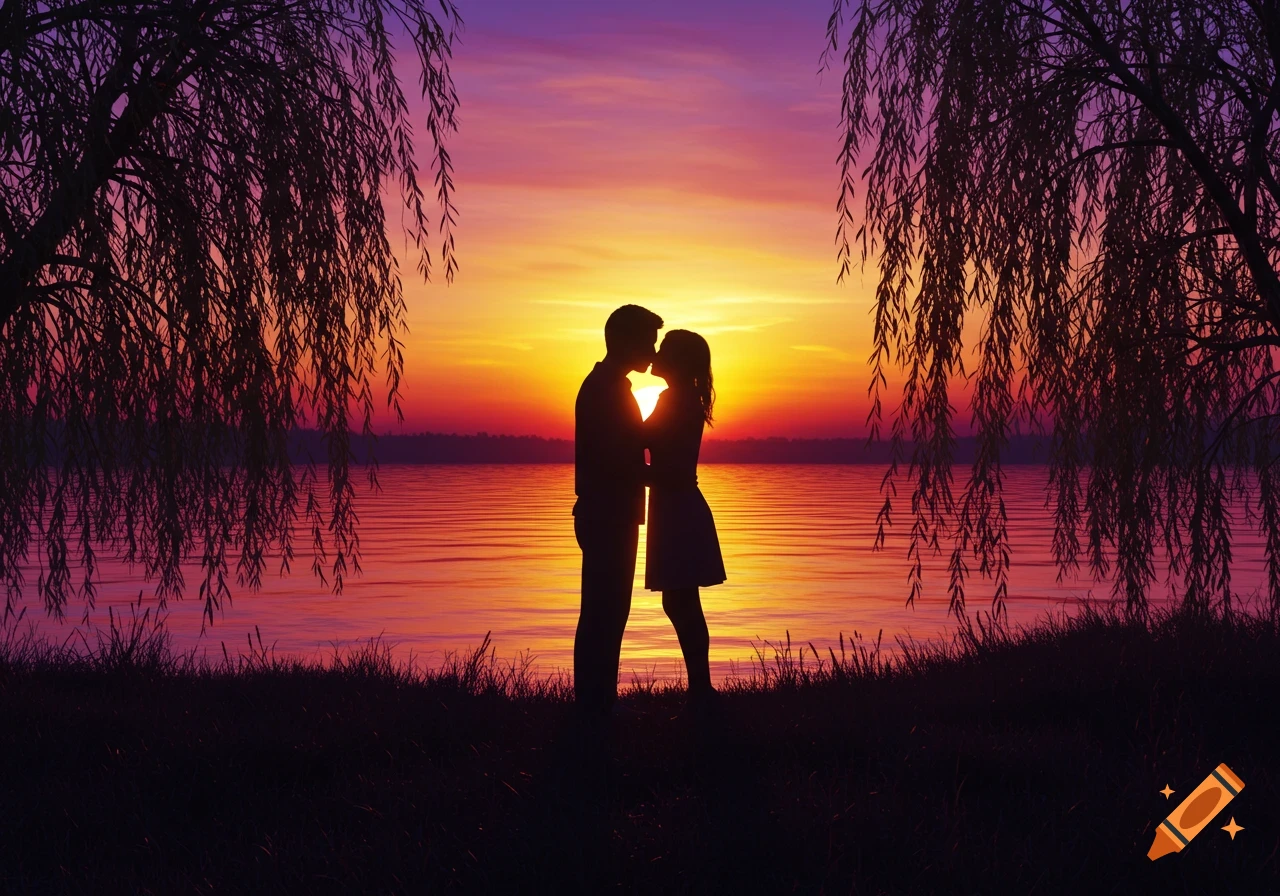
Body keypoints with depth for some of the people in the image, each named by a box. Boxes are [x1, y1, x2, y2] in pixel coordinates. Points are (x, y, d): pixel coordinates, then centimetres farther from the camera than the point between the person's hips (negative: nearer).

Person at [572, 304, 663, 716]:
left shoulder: (607, 386, 17)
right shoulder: (606, 388, -14)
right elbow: (617, 462, -21)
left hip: (610, 518, 10)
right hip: (608, 518, -10)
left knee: (606, 614, 12)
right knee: (603, 615, -6)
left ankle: (597, 704, 17)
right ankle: (595, 703, -2)